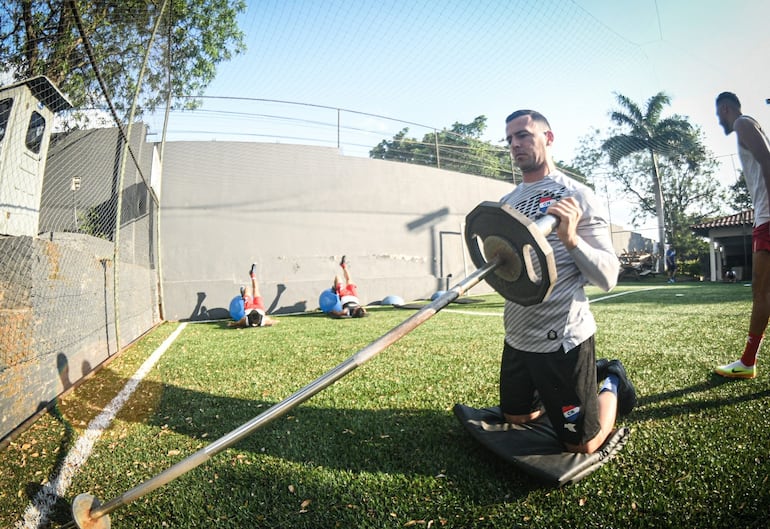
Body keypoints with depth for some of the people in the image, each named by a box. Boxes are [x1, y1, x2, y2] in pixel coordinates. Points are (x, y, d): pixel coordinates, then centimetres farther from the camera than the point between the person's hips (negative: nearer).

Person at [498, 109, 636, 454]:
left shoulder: (577, 196, -10)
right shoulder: (507, 201, 8)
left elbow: (608, 278, -14)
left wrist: (571, 238, -30)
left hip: (562, 338, -6)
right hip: (517, 336, 7)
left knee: (582, 446, 5)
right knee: (515, 418, 23)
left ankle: (610, 382, 32)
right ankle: (588, 374, 39)